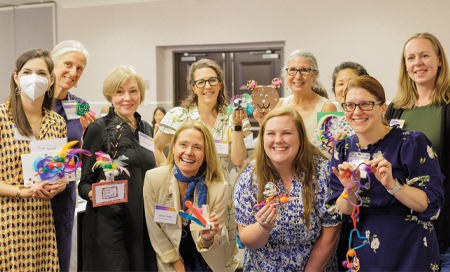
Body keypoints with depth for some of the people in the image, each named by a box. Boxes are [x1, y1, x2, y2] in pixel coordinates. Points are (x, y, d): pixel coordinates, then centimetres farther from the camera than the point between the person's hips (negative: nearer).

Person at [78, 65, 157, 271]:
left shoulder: (147, 129, 12)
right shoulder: (98, 129, -5)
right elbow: (84, 183, -5)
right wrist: (94, 193, -24)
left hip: (143, 222, 5)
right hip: (109, 222, -5)